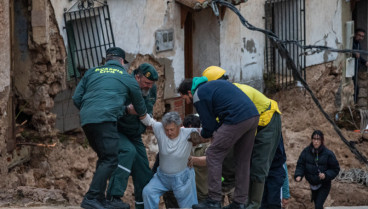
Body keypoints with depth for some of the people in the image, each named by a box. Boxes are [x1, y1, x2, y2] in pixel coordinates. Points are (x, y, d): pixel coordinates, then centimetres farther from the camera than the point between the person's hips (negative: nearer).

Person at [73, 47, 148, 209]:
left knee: (104, 158, 16)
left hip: (86, 121, 6)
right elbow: (139, 104, 28)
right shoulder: (127, 78, 15)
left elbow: (76, 98, 17)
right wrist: (143, 115, 49)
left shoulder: (92, 72, 23)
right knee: (110, 160, -8)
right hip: (105, 119, -6)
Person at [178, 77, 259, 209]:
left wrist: (202, 134, 27)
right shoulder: (211, 85, 29)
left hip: (237, 119, -9)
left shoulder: (199, 96, 3)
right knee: (243, 160, 16)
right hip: (253, 115, 9)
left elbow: (209, 126, 5)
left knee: (213, 155, 2)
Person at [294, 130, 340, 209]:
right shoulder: (306, 151, -9)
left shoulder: (328, 154, -17)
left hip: (324, 185, -4)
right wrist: (298, 175, -22)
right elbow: (300, 165, -3)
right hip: (312, 184, 4)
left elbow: (335, 169, -9)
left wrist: (326, 175, -26)